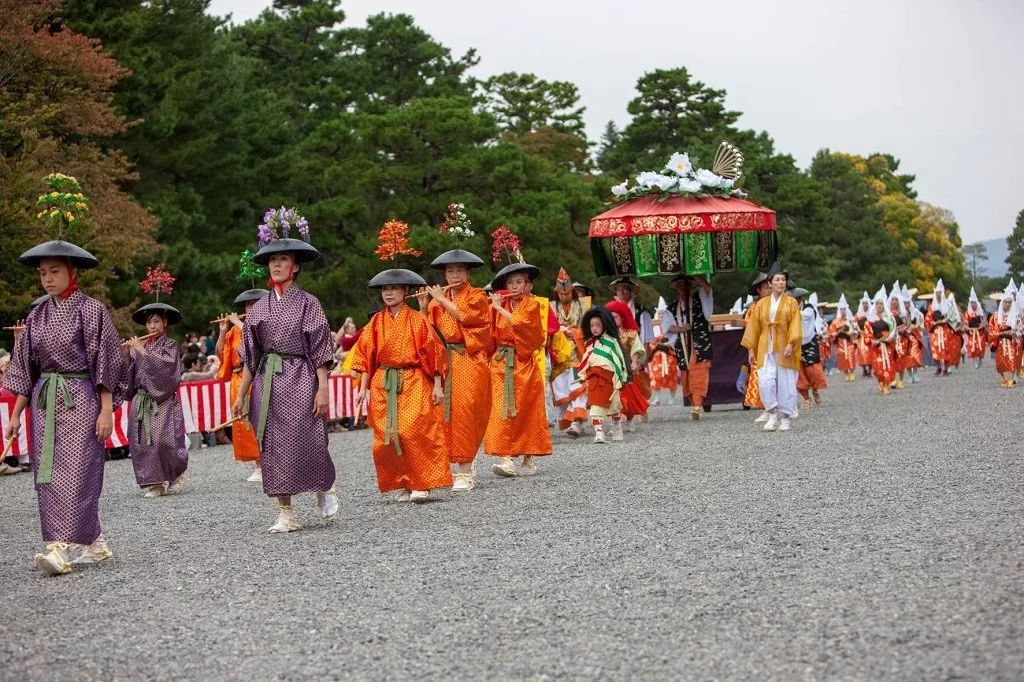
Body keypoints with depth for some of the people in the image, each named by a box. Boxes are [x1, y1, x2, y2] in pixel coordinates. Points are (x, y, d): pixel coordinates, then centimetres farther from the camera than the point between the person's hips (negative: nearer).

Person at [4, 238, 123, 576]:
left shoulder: (91, 309, -3)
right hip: (44, 402, 6)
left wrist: (106, 410, -9)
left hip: (80, 399, -6)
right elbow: (25, 369, 14)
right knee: (48, 474, 2)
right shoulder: (38, 315, 11)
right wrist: (15, 415, 11)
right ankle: (91, 542, 10)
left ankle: (65, 548, -13)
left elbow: (106, 363, -4)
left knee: (75, 472, -10)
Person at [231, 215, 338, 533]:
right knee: (274, 446, 0)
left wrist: (323, 388, -11)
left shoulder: (308, 303, 1)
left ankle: (325, 490, 19)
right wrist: (241, 395, 8)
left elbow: (320, 351, -3)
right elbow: (250, 357, 13)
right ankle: (286, 513, 5)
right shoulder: (259, 308, 12)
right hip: (267, 384, 4)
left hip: (301, 380, -4)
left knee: (307, 442, -10)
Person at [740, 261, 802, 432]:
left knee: (786, 384, -1)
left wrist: (790, 344, -18)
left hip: (785, 350, -1)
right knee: (765, 381, -13)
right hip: (765, 349, 1)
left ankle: (785, 418, 11)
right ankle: (773, 415, 0)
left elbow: (795, 325, -4)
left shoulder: (791, 303, 5)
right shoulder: (761, 304, 11)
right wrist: (751, 349, 5)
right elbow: (753, 327, 11)